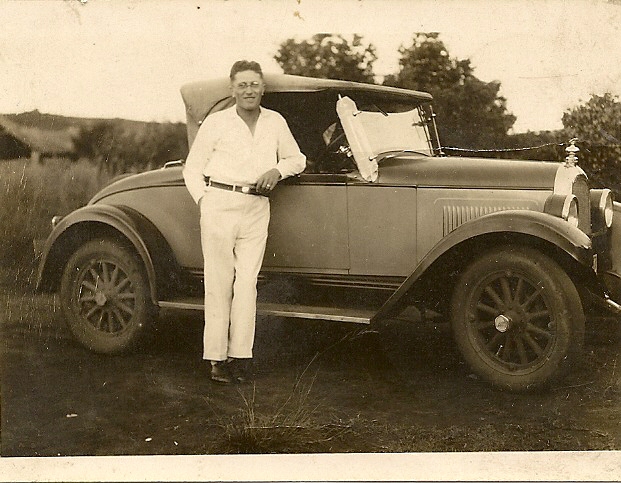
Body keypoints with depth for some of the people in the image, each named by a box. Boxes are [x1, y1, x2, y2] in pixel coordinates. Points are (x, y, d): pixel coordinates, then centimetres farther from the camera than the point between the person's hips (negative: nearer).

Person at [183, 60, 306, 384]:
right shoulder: (216, 123, 5)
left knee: (247, 281, -2)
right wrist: (203, 200, -4)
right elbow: (192, 168, 9)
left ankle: (240, 356, 3)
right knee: (219, 282, -1)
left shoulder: (275, 122, 13)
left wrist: (278, 169, 3)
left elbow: (298, 159, 24)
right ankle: (217, 358, 3)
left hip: (257, 209, 2)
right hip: (219, 204, -2)